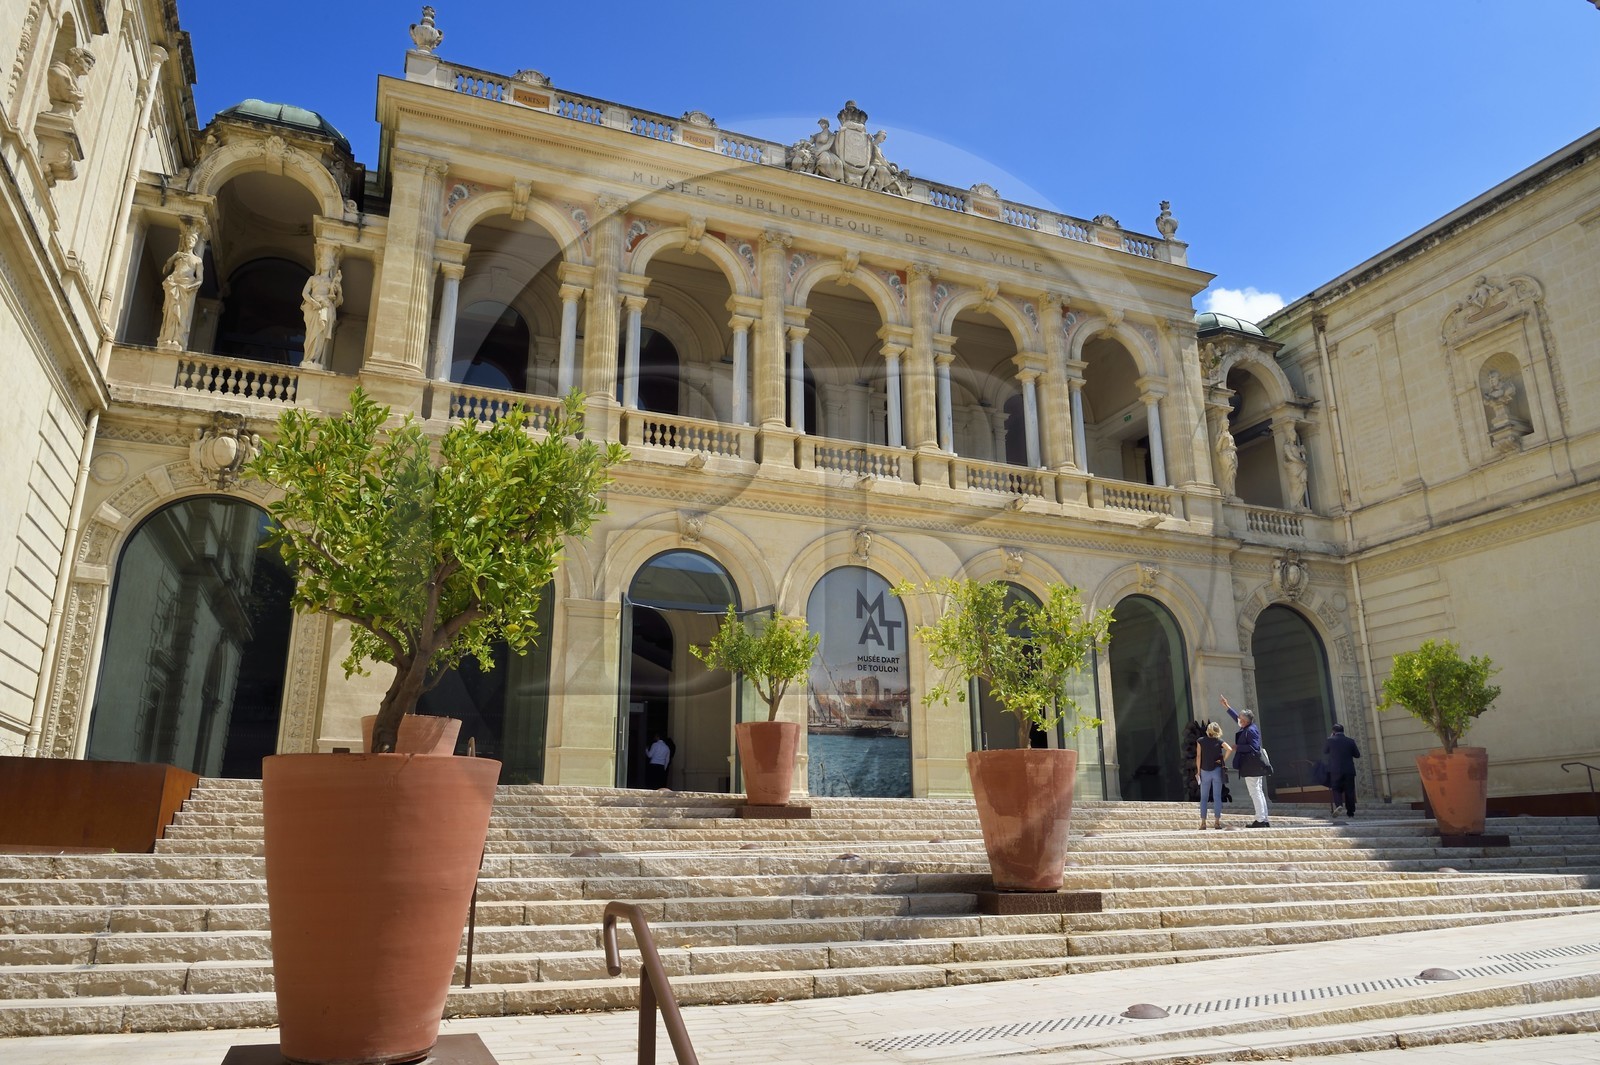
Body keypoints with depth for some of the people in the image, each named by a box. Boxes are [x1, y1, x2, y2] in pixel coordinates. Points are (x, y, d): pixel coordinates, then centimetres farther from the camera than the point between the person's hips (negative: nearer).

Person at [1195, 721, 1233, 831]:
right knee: (1217, 797, 4)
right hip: (1217, 771, 0)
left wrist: (1198, 771, 1)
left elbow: (1198, 756, -4)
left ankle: (1203, 822, 3)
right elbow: (1229, 749, -17)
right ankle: (1217, 822, 3)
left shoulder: (1201, 741, -2)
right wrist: (1224, 760, -3)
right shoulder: (1219, 741, -1)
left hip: (1205, 771, 0)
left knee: (1204, 797, 6)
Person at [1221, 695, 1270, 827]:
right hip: (1255, 767, 10)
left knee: (1255, 793, -7)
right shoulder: (1246, 728, 14)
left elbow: (1253, 747, -22)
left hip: (1250, 767, -10)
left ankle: (1260, 820, -6)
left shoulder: (1250, 730, -15)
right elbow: (1237, 717, 30)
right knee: (1259, 792, 12)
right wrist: (1227, 707, 37)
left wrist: (1237, 747, -14)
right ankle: (1265, 820, 16)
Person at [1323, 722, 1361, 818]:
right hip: (1349, 770, 2)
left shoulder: (1330, 740, -3)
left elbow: (1324, 751, 10)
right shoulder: (1350, 741, 2)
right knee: (1349, 791, 8)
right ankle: (1350, 812, 11)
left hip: (1335, 770, -2)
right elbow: (1357, 755, 8)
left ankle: (1337, 805, -22)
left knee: (1336, 789, 3)